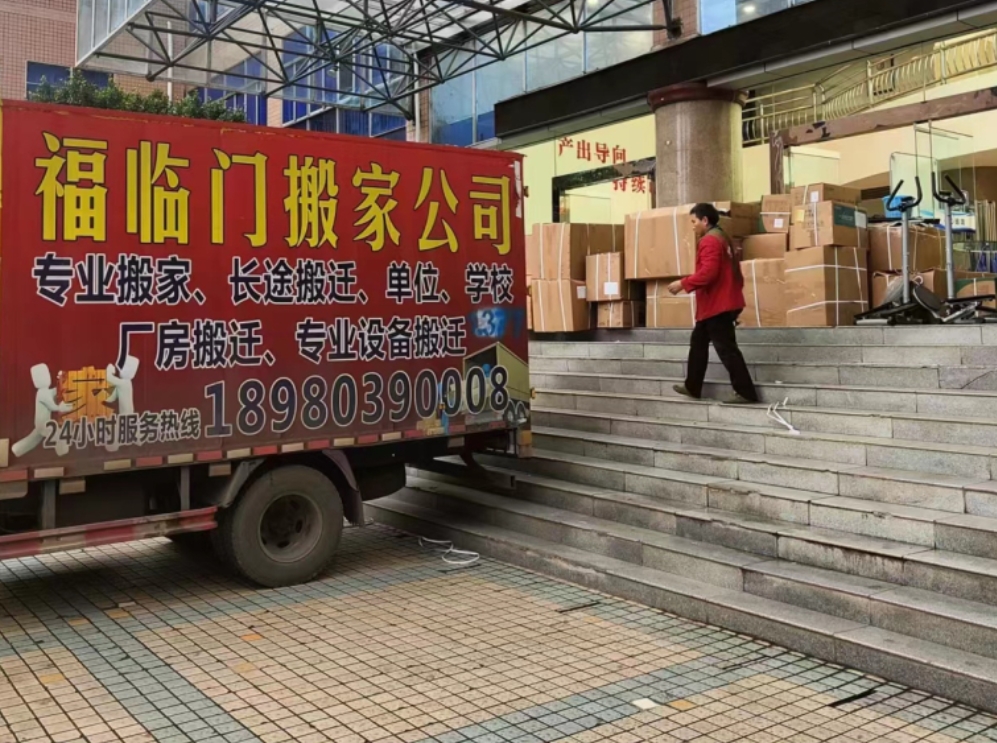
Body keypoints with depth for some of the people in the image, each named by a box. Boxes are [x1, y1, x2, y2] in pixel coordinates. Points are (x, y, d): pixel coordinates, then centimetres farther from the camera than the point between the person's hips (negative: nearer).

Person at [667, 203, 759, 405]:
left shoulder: (709, 241, -15)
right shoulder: (719, 238, 19)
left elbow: (708, 273, -25)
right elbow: (724, 272, 20)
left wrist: (683, 284, -17)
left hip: (717, 305, -11)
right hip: (721, 302, 11)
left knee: (726, 349, -9)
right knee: (698, 342, 18)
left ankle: (746, 393, -8)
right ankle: (692, 387, 25)